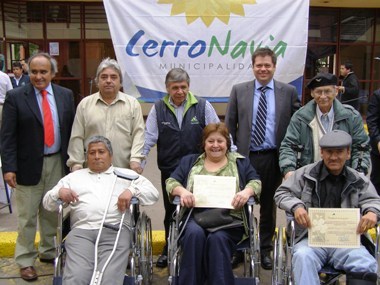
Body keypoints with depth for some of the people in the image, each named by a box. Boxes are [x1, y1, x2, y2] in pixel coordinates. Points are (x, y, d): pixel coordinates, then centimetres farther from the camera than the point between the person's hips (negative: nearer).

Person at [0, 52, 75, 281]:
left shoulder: (65, 95, 4)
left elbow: (72, 130, 7)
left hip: (58, 162, 3)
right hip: (28, 164, -3)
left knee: (53, 212, 14)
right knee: (27, 216, 5)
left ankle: (49, 252, 32)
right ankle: (26, 260, 19)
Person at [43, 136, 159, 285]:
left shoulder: (126, 175, 23)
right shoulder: (73, 177, 28)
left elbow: (153, 193, 13)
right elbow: (47, 202, 24)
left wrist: (132, 190, -6)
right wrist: (59, 192, 1)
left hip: (116, 230, -1)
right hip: (81, 231, 1)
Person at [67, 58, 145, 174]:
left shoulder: (133, 103, 6)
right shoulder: (84, 104, 7)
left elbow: (138, 133, -1)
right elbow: (77, 138, 5)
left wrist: (135, 159, -12)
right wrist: (76, 164, -1)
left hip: (125, 169, 0)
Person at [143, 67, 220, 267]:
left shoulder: (203, 107, -1)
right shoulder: (158, 109, 1)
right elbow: (148, 138, 3)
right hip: (169, 170, 1)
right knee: (170, 211, 15)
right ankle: (169, 249, 33)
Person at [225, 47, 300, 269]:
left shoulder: (289, 92, 2)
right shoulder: (239, 91, 4)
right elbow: (230, 124, 5)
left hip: (273, 158, 0)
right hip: (245, 157, 0)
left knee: (268, 205, 12)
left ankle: (265, 249, 28)